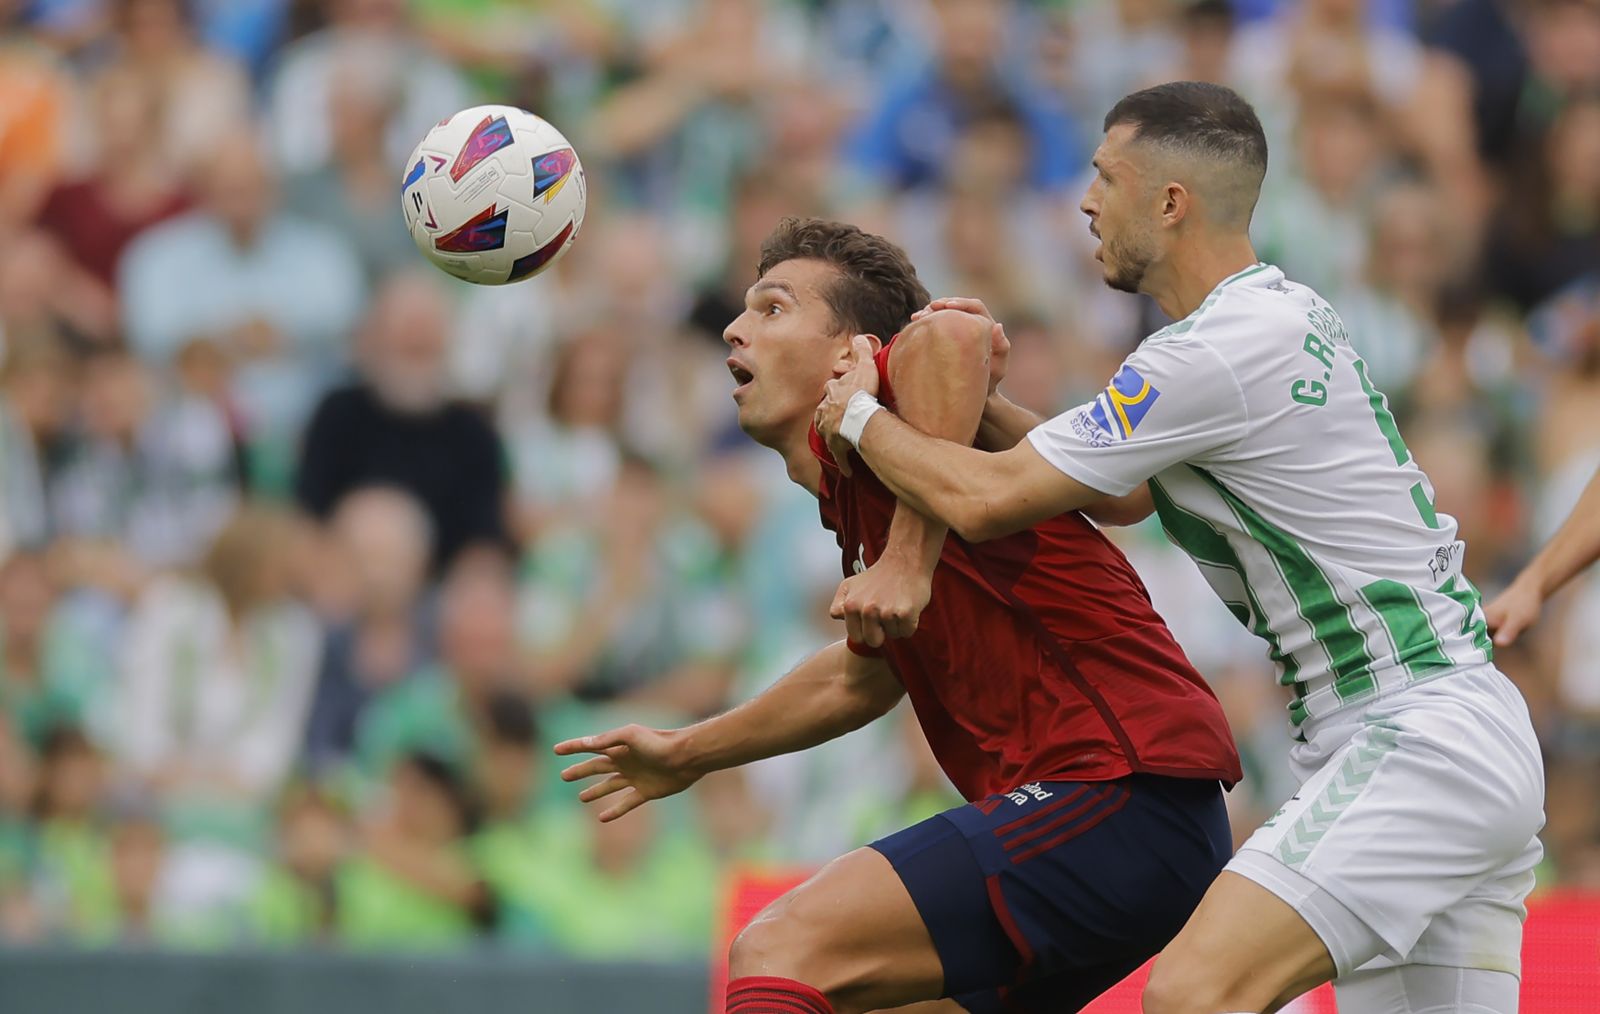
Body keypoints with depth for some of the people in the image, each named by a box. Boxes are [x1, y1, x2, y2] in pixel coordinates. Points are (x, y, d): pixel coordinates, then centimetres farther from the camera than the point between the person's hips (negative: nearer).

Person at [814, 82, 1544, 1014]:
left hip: (1422, 742, -10)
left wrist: (859, 415, 9)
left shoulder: (1223, 348, -15)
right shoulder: (1287, 315, 16)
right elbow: (1122, 495, 29)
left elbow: (986, 500, -9)